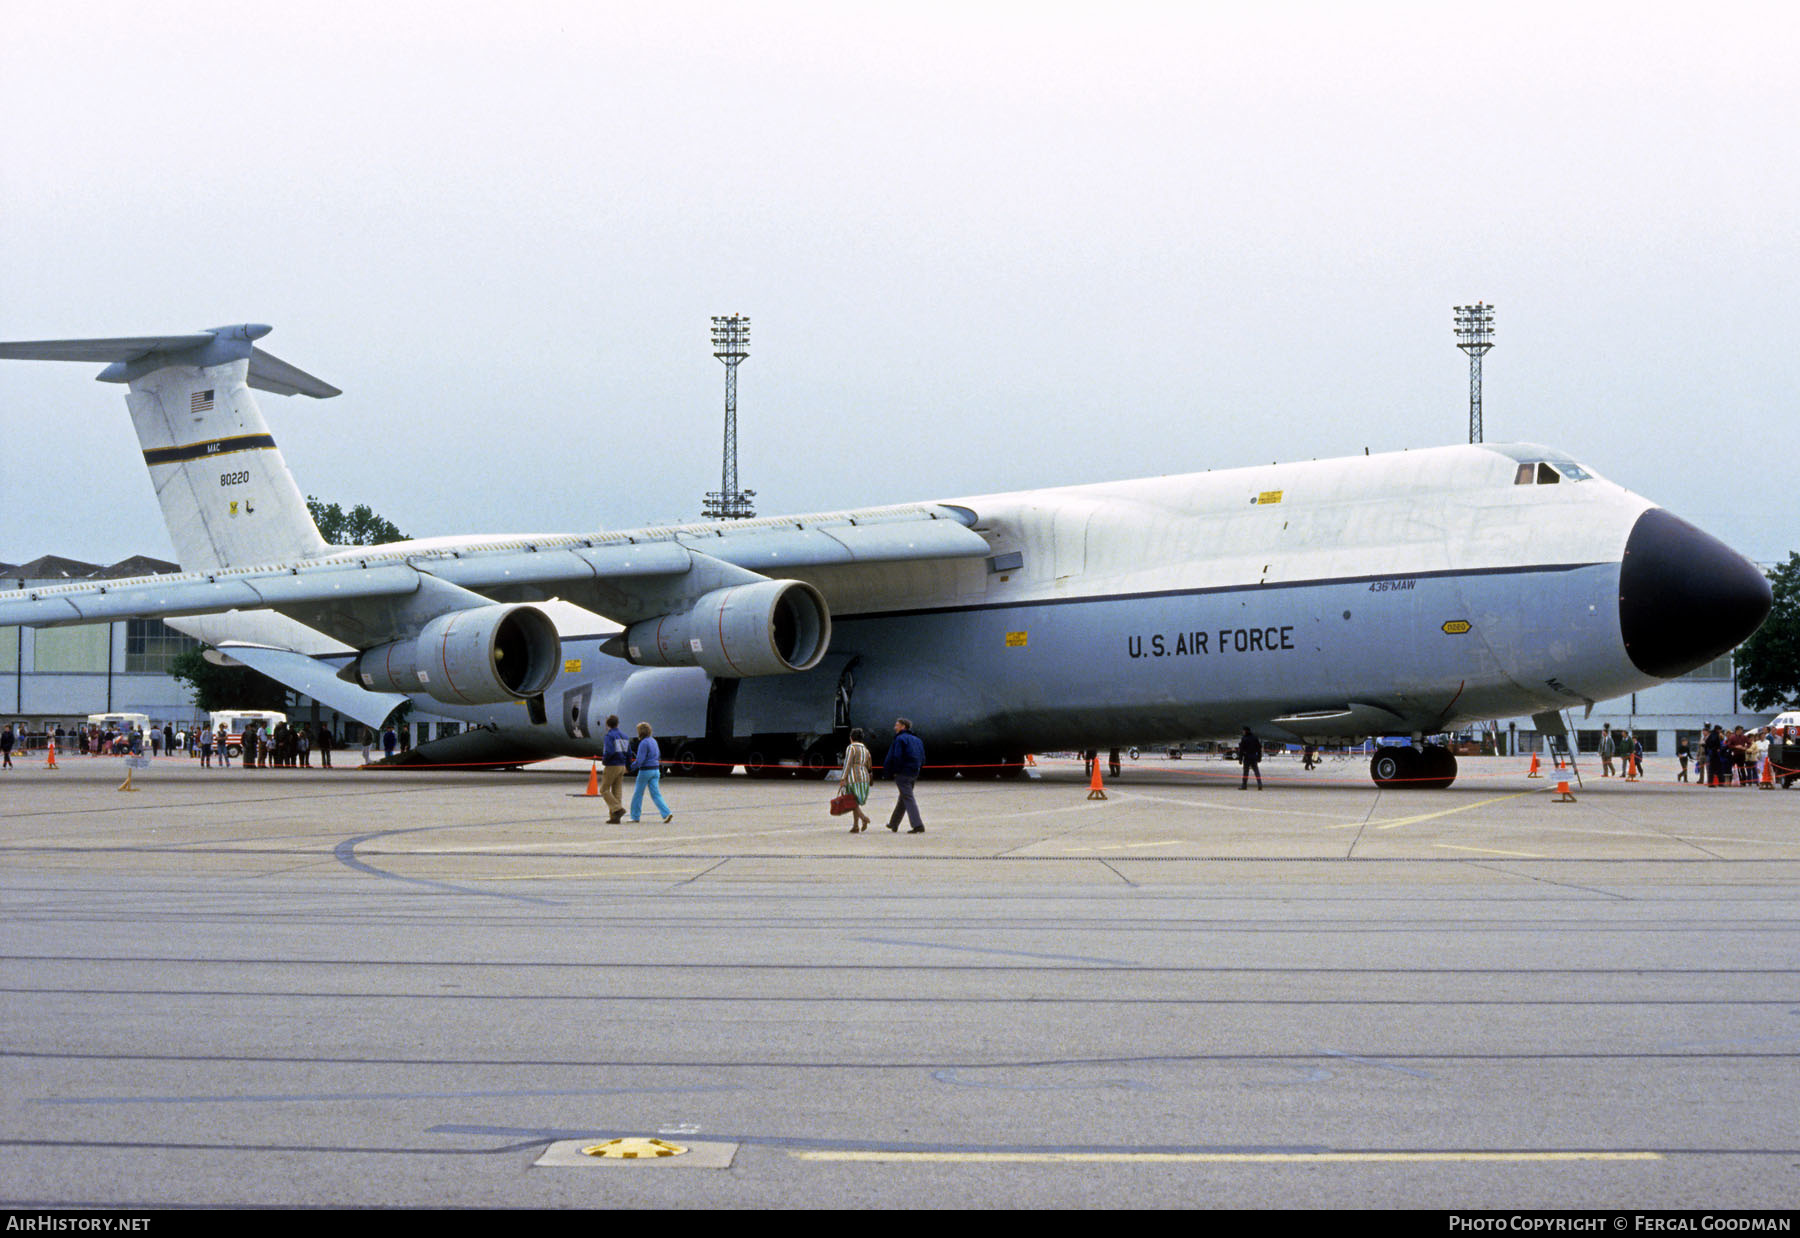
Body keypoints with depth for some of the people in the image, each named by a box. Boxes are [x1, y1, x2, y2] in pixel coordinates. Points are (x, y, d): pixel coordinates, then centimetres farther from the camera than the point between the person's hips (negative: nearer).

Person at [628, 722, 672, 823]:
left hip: (645, 771, -8)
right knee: (656, 794, 3)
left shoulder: (643, 743, -15)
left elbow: (639, 760, -20)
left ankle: (635, 817, 14)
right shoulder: (653, 741, 11)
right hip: (655, 770, 8)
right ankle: (667, 813, -12)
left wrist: (630, 768, -9)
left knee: (638, 794, 7)